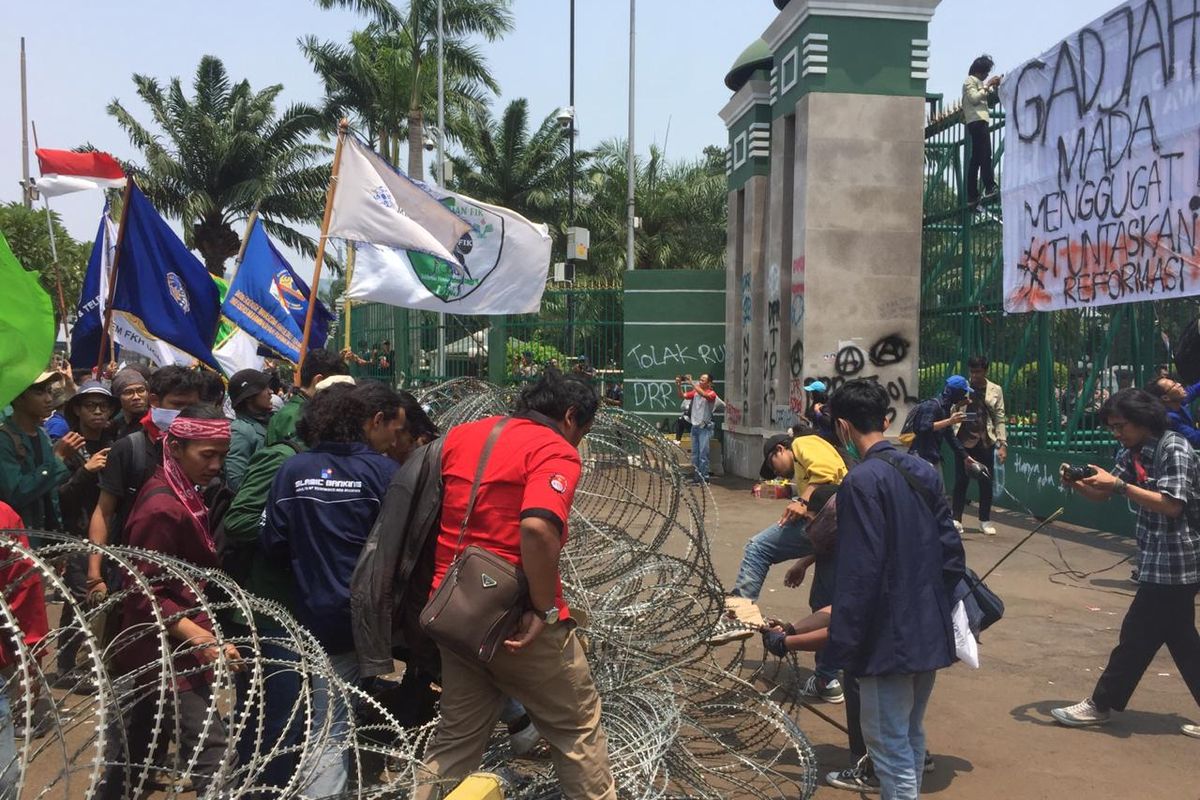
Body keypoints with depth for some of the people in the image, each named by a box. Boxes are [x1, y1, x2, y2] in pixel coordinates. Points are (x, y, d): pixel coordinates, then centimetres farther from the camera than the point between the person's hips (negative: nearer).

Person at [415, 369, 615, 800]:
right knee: (578, 728, 14)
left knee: (456, 736, 21)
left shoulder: (459, 435, 9)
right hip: (517, 624, -6)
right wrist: (545, 609, -20)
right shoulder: (556, 452, -12)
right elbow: (538, 526, -30)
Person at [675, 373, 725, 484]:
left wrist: (691, 383, -28)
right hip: (695, 427, 6)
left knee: (703, 453, -7)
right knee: (694, 454, 8)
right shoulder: (695, 391, 9)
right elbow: (682, 396, 6)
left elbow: (703, 394, -27)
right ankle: (696, 477, 14)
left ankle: (704, 478, -4)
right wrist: (678, 386, -10)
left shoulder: (711, 393, -7)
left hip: (704, 428, -6)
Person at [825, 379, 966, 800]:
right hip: (930, 630, 8)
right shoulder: (925, 471, 6)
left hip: (889, 635, -8)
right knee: (911, 735, 20)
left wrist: (844, 642, -15)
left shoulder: (862, 481, -17)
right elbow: (952, 551, 9)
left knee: (888, 742, 2)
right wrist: (937, 605, 18)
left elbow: (860, 571, -20)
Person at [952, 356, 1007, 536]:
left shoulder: (995, 390, 4)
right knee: (960, 481, 2)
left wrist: (1002, 444, -3)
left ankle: (985, 520, 17)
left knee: (986, 482, 6)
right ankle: (956, 519, 8)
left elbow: (1000, 419, 3)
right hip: (963, 441, -1)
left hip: (986, 443, 1)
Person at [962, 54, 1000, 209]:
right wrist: (988, 85, -8)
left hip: (980, 121, 10)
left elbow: (989, 100, 27)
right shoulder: (970, 81, 2)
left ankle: (972, 196, 1)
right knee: (985, 155, -20)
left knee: (976, 159, 4)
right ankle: (989, 188, -28)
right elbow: (974, 98, -13)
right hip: (976, 120, -10)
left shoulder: (979, 82, 29)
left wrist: (995, 88, 14)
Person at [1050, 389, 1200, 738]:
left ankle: (1101, 704, 12)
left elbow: (1171, 505, -26)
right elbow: (1102, 494, 9)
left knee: (1136, 637, 1)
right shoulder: (1132, 453, 8)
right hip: (1158, 562, 9)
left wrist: (1119, 484, -28)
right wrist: (1076, 484, -12)